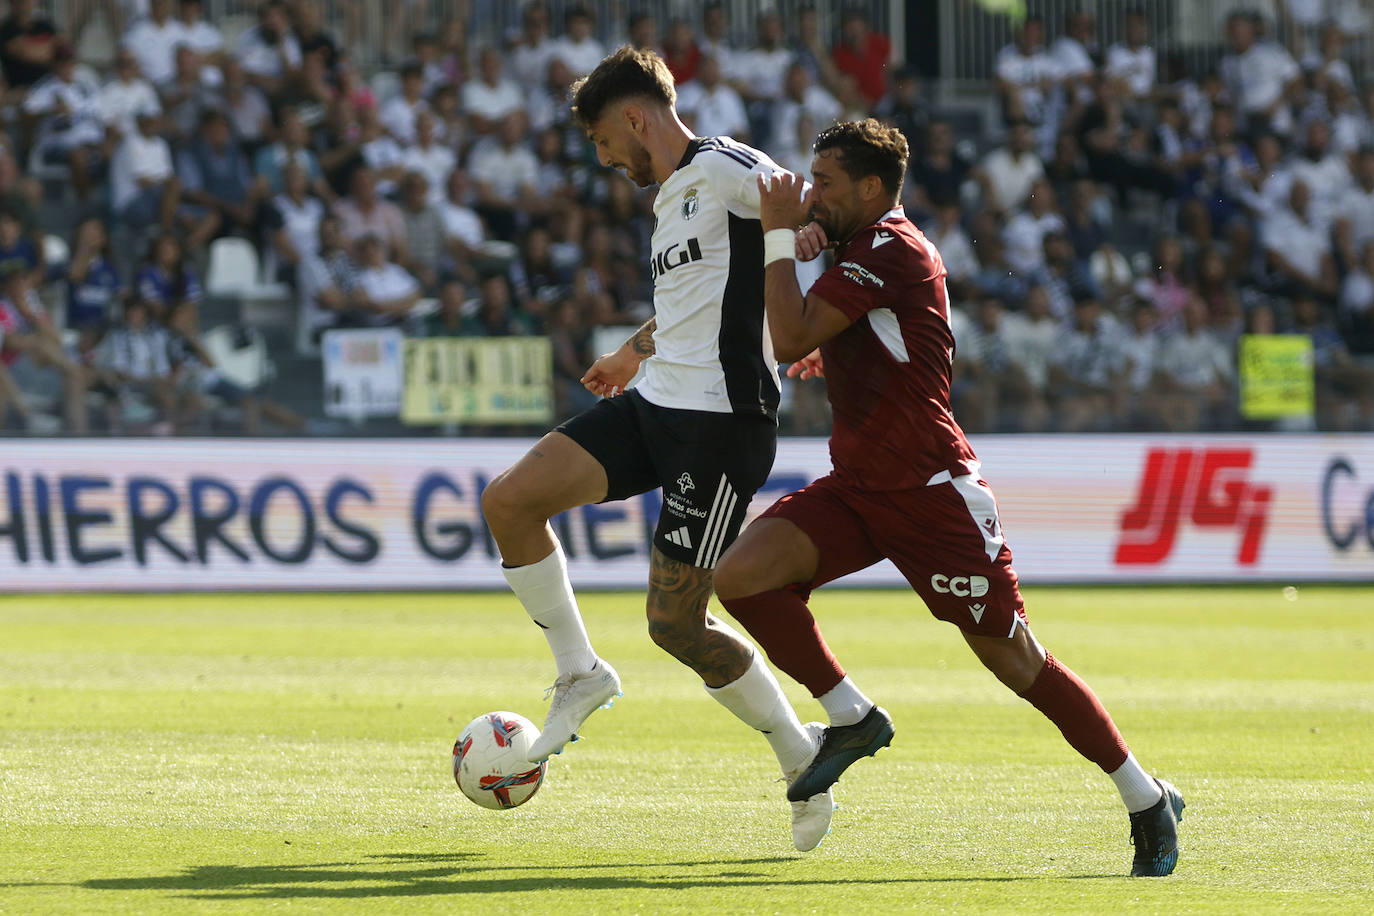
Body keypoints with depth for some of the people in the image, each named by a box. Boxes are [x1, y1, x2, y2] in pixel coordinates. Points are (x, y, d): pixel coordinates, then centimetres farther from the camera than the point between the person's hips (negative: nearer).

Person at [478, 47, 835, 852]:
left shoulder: (721, 169, -11)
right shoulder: (671, 195, 18)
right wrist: (635, 353, 46)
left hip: (722, 421, -9)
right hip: (655, 403, 9)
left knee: (676, 622, -8)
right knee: (509, 500, -5)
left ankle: (799, 753, 12)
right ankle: (581, 673, 11)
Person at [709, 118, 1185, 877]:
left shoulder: (889, 248, -16)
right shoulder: (860, 252, 13)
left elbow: (791, 338, -22)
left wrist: (780, 236, -12)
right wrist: (832, 359, 9)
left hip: (930, 493, -9)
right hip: (857, 487, 9)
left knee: (1011, 657, -5)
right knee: (739, 576, -12)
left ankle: (1146, 801, 7)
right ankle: (851, 718, 4)